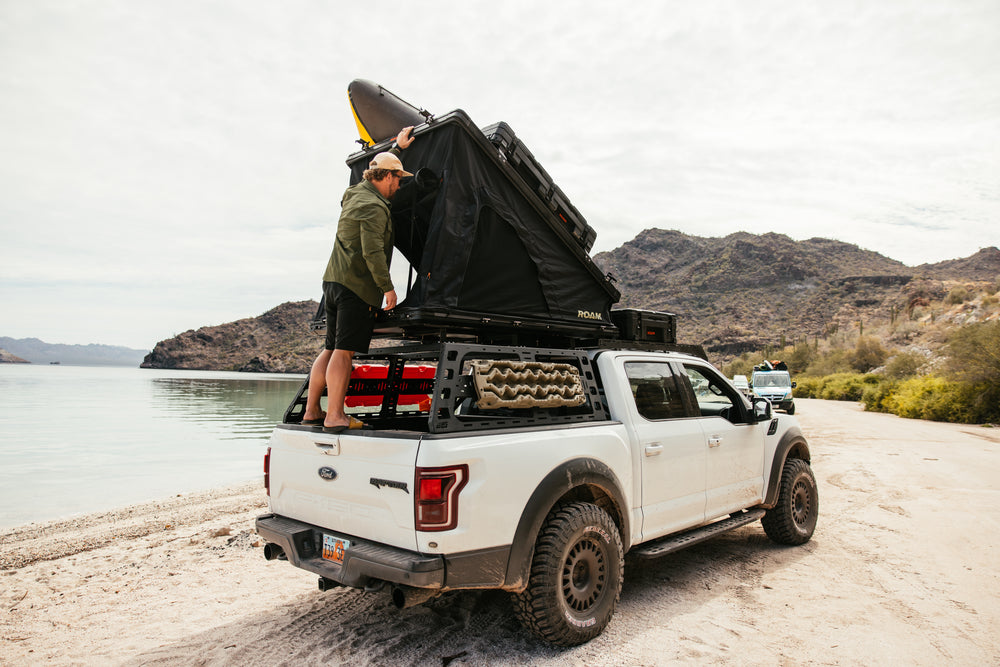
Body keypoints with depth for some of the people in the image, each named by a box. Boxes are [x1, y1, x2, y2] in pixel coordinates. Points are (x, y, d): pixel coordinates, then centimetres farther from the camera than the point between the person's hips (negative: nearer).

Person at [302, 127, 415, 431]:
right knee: (344, 351, -9)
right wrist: (388, 287, -17)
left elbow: (376, 170, 38)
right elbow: (372, 252, -20)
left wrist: (397, 148, 43)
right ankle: (334, 415, -8)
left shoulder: (355, 194, 17)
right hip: (356, 285, -9)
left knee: (331, 349, 12)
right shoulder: (373, 207, -12)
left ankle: (311, 411, 15)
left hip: (334, 281, 10)